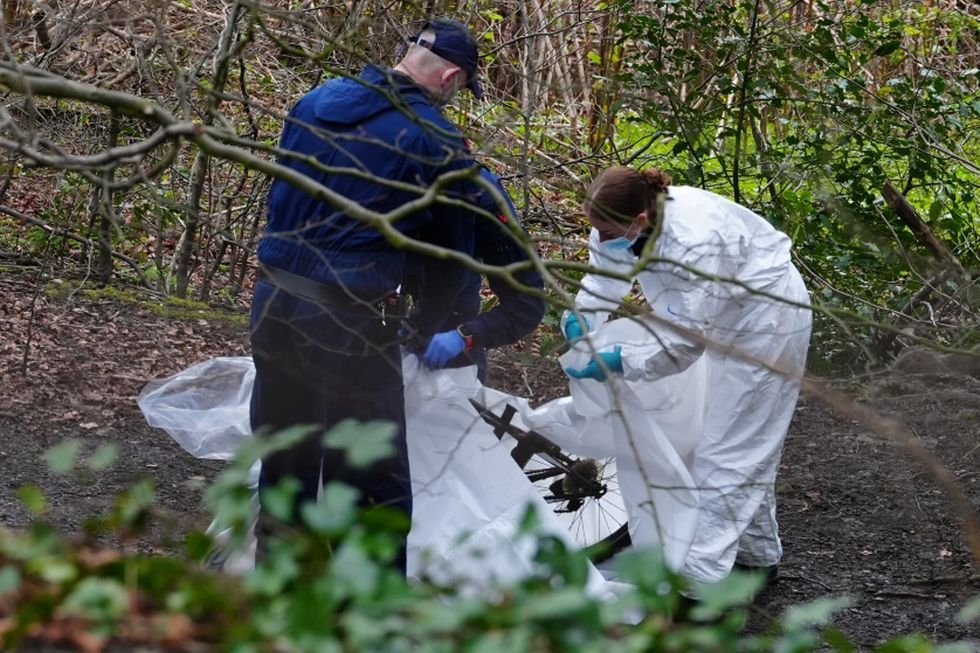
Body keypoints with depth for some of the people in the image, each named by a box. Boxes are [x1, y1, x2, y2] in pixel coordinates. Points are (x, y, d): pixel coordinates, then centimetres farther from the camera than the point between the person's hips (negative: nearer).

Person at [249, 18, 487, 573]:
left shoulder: (316, 102, 10)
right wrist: (429, 333, 19)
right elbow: (451, 256, 4)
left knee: (285, 467, 18)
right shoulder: (441, 144, -6)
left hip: (275, 301, 6)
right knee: (374, 489, 1)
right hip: (350, 320, -6)